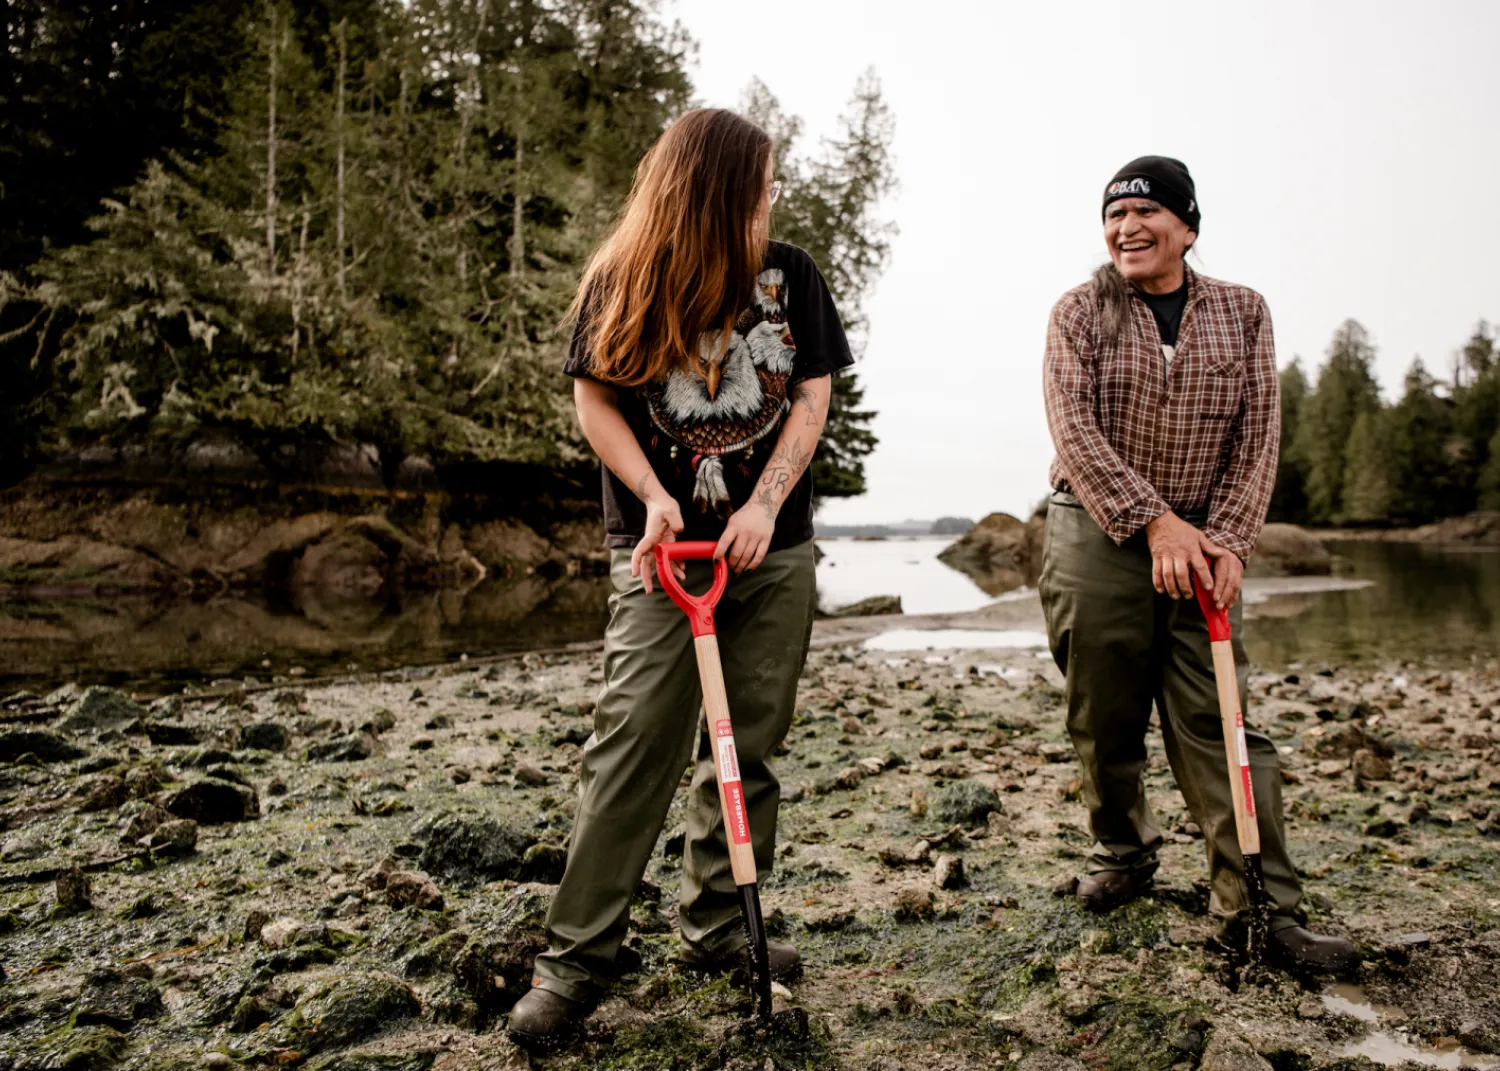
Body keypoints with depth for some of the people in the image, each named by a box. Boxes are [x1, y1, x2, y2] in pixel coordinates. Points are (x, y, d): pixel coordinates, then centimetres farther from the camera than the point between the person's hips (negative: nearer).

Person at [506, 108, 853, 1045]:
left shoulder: (791, 274, 6)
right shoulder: (622, 281, 0)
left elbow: (812, 396, 3)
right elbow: (595, 400, 1)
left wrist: (764, 505, -9)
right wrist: (653, 495, -13)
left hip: (776, 547, 3)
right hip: (664, 545, -2)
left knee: (747, 744, 6)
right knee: (636, 739, -8)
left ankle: (719, 926, 20)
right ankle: (578, 956, 2)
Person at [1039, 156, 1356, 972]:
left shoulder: (1243, 312, 9)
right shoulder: (1080, 312, 3)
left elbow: (1258, 437, 3)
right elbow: (1074, 428, -9)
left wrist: (1228, 540, -10)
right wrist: (1155, 521, -19)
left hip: (1202, 546, 1)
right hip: (1096, 537, 0)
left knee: (1218, 722, -3)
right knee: (1104, 720, 6)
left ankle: (1266, 912, 2)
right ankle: (1122, 855, 29)